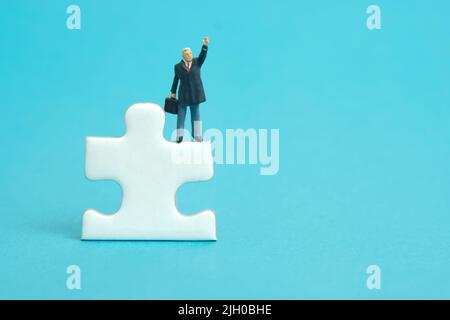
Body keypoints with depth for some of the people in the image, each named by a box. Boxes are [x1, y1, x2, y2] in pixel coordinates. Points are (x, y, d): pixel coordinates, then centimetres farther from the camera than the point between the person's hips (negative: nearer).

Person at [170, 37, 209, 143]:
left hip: (195, 93, 1)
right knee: (181, 114, 1)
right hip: (183, 93, -1)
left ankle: (197, 135, 10)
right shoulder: (178, 66, 2)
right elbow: (176, 80, 6)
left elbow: (203, 55, -13)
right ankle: (179, 136, 4)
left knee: (195, 114, 7)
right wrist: (173, 92, 6)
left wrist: (205, 46, -31)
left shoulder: (197, 62, 4)